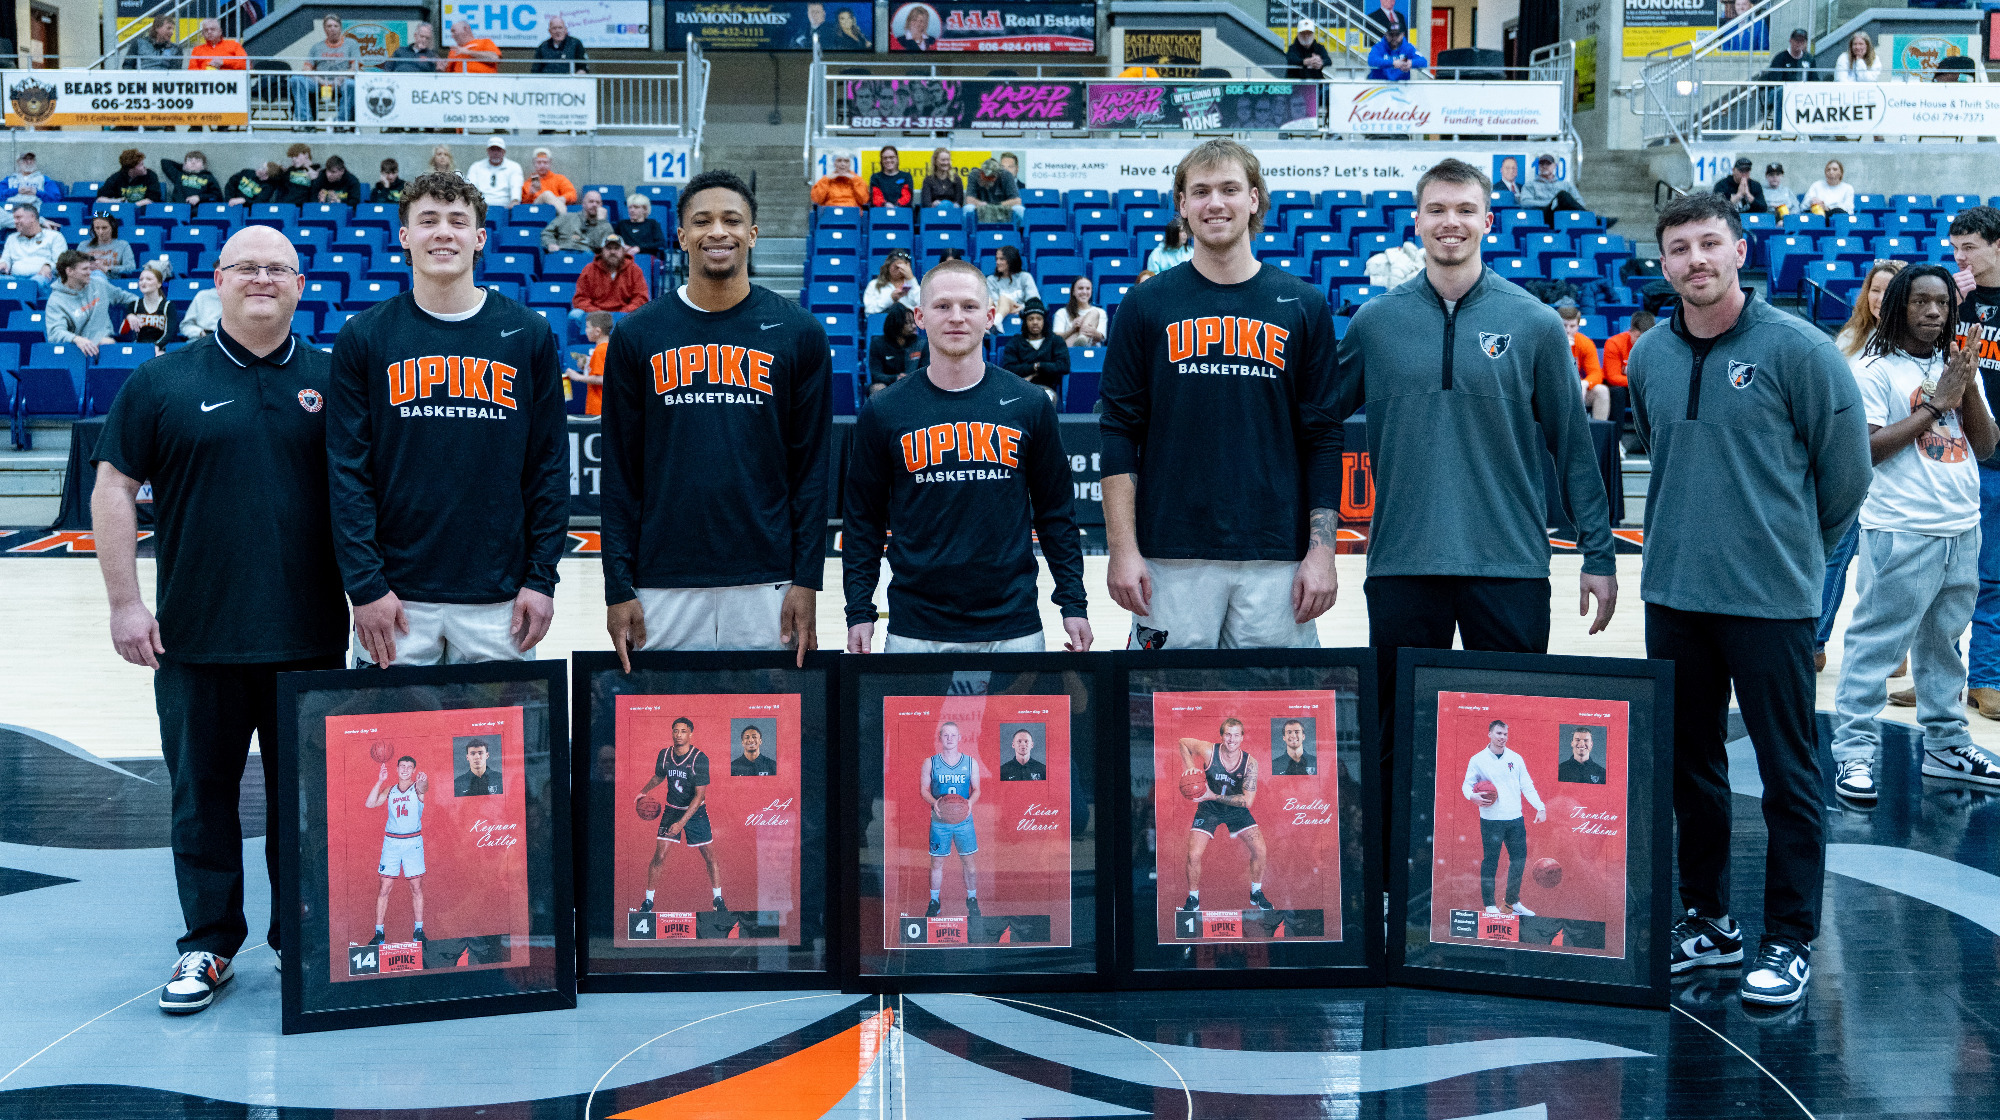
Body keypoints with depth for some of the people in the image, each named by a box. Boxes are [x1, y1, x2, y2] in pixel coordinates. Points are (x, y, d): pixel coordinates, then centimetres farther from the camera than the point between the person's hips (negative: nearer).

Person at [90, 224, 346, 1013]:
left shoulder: (332, 382, 7)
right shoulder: (163, 383, 3)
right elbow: (113, 488, 3)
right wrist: (124, 601, -4)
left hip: (311, 638, 1)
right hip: (196, 638, -1)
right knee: (201, 793, 7)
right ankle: (209, 945, 19)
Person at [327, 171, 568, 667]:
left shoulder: (528, 334, 4)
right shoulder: (363, 338, 2)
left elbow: (550, 464, 4)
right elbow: (348, 472, -1)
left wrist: (542, 577, -1)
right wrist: (365, 584, -8)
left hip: (500, 599, 1)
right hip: (398, 596, -1)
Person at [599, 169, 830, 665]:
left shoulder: (799, 333, 4)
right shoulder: (637, 336, 5)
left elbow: (812, 465, 3)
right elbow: (620, 471, 5)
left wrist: (806, 582, -3)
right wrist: (619, 588, -1)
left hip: (767, 584, 0)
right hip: (662, 583, 1)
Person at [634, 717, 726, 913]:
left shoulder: (700, 758, -20)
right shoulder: (664, 755, -7)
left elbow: (700, 795, -23)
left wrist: (681, 823, -28)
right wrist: (643, 791, 3)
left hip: (695, 811, -2)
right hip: (672, 809, 2)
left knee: (709, 856, 0)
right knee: (659, 855, -7)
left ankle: (718, 900, 17)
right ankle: (648, 901, 5)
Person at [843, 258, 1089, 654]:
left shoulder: (1029, 405, 3)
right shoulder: (882, 412, 2)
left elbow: (1056, 513, 7)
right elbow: (863, 521, 5)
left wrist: (1073, 603, 4)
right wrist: (859, 612, 0)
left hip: (1013, 628, 1)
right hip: (914, 631, 0)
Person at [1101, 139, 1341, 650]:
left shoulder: (1304, 306, 7)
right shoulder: (1146, 305, 5)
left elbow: (1323, 437, 5)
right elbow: (1119, 432, 3)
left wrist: (1322, 550, -2)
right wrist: (1123, 548, -5)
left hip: (1277, 557, 1)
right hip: (1171, 557, 0)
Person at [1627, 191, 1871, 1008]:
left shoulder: (1797, 350, -9)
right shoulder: (1648, 358, 6)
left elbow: (1847, 469, -2)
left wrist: (1796, 545, 8)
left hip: (1771, 598, -5)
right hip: (1672, 594, 5)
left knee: (1788, 773, 2)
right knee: (1689, 764, 13)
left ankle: (1789, 941, 11)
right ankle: (1706, 923, 26)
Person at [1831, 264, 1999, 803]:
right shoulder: (1875, 370, -6)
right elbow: (1866, 449, -15)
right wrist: (1935, 404, -13)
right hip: (1901, 533, -6)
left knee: (1943, 643, 15)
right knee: (1876, 644, -6)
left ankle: (1946, 744, 25)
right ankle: (1853, 752, -2)